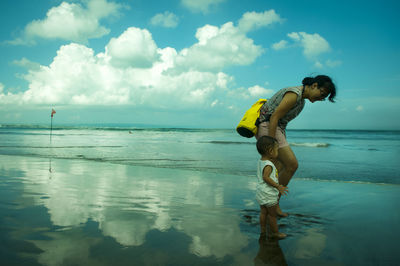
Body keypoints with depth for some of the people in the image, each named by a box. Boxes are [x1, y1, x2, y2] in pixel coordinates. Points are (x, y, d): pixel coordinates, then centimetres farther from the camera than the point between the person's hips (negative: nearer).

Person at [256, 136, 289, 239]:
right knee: (272, 214, 6)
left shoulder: (260, 161, 6)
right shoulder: (268, 165, -22)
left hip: (260, 193, 9)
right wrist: (278, 186, -32)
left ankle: (263, 231, 24)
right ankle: (275, 233, 17)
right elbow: (265, 177, -33)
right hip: (268, 194, -9)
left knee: (263, 212, 17)